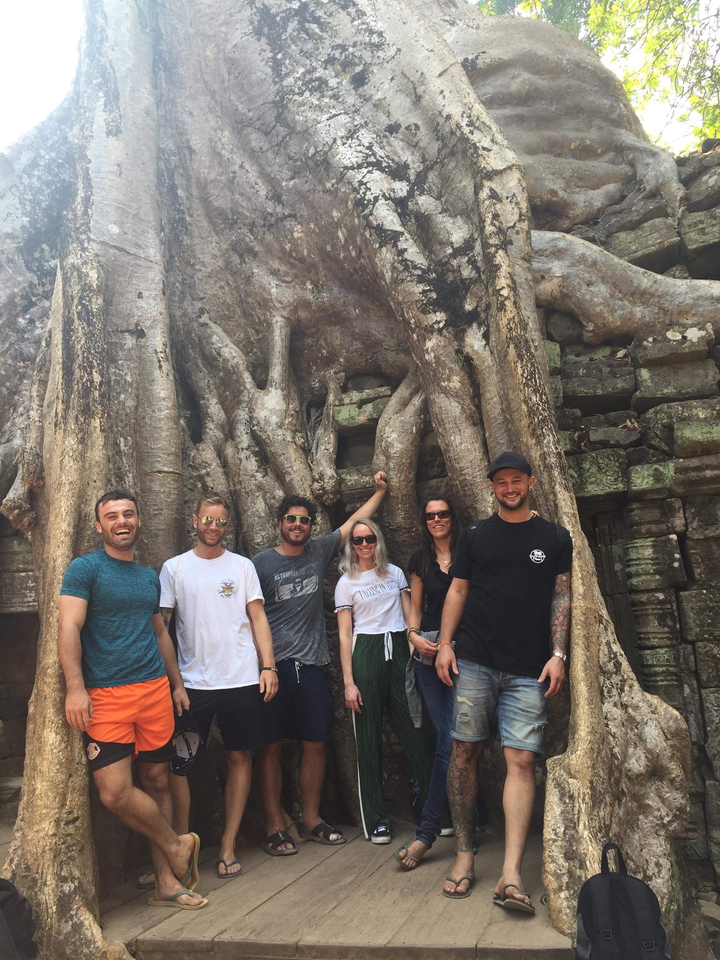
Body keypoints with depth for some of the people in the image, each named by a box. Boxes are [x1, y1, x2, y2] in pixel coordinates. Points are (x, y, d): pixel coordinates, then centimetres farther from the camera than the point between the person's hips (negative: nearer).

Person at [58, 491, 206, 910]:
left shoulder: (150, 576, 15)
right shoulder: (84, 569, -1)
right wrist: (76, 687, -20)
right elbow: (69, 628, -10)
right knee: (115, 790, -12)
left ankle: (166, 882, 18)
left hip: (156, 688, 4)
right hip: (106, 695, -4)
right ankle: (177, 845, 12)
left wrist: (178, 684, 19)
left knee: (157, 781, 7)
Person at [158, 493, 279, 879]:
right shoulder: (173, 568, 4)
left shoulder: (242, 566, 6)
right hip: (192, 682, -1)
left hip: (242, 680, 1)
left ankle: (228, 845, 20)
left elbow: (258, 618, 6)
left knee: (240, 758, 7)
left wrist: (268, 666, -4)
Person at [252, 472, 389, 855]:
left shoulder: (319, 551, 9)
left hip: (310, 665, 4)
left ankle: (311, 819, 25)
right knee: (271, 747, 2)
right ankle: (274, 827, 15)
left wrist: (380, 491, 21)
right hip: (274, 666, -4)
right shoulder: (261, 563, -2)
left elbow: (353, 523, 20)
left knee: (316, 742, 9)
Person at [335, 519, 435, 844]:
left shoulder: (395, 573, 12)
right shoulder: (346, 582, 5)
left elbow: (409, 615, 13)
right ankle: (376, 820, 12)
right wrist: (348, 682, -4)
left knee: (416, 730, -2)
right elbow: (344, 634, 2)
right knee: (369, 737, 2)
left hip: (398, 649, 2)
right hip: (366, 653, -2)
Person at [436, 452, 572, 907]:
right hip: (474, 662, 1)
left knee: (523, 760, -7)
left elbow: (562, 598, 7)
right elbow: (458, 590, 10)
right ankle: (465, 855, 16)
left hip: (528, 670, 0)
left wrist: (558, 654, -3)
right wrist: (445, 643, 1)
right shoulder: (475, 535, 11)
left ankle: (511, 874, -3)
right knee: (465, 753, 2)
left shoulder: (556, 538, 10)